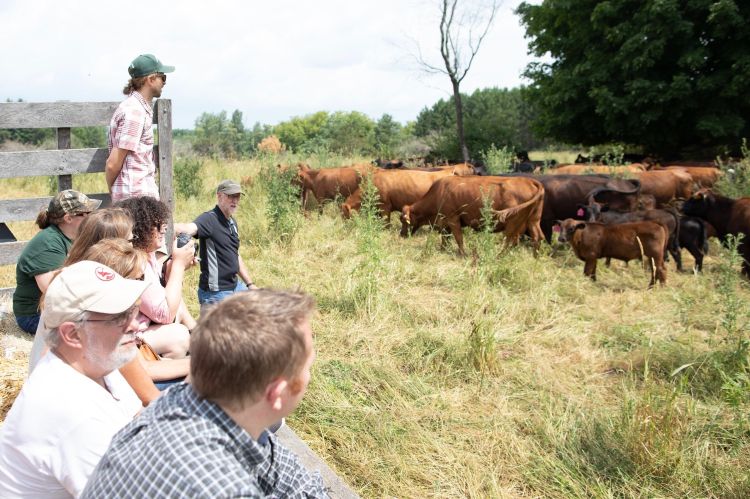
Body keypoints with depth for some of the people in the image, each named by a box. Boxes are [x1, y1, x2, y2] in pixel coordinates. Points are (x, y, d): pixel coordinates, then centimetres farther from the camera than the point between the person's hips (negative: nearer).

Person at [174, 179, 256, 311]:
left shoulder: (232, 222, 11)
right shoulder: (209, 219, -15)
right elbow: (189, 229, -38)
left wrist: (250, 284, 19)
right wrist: (176, 228, -60)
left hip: (236, 286, 9)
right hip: (215, 293, -9)